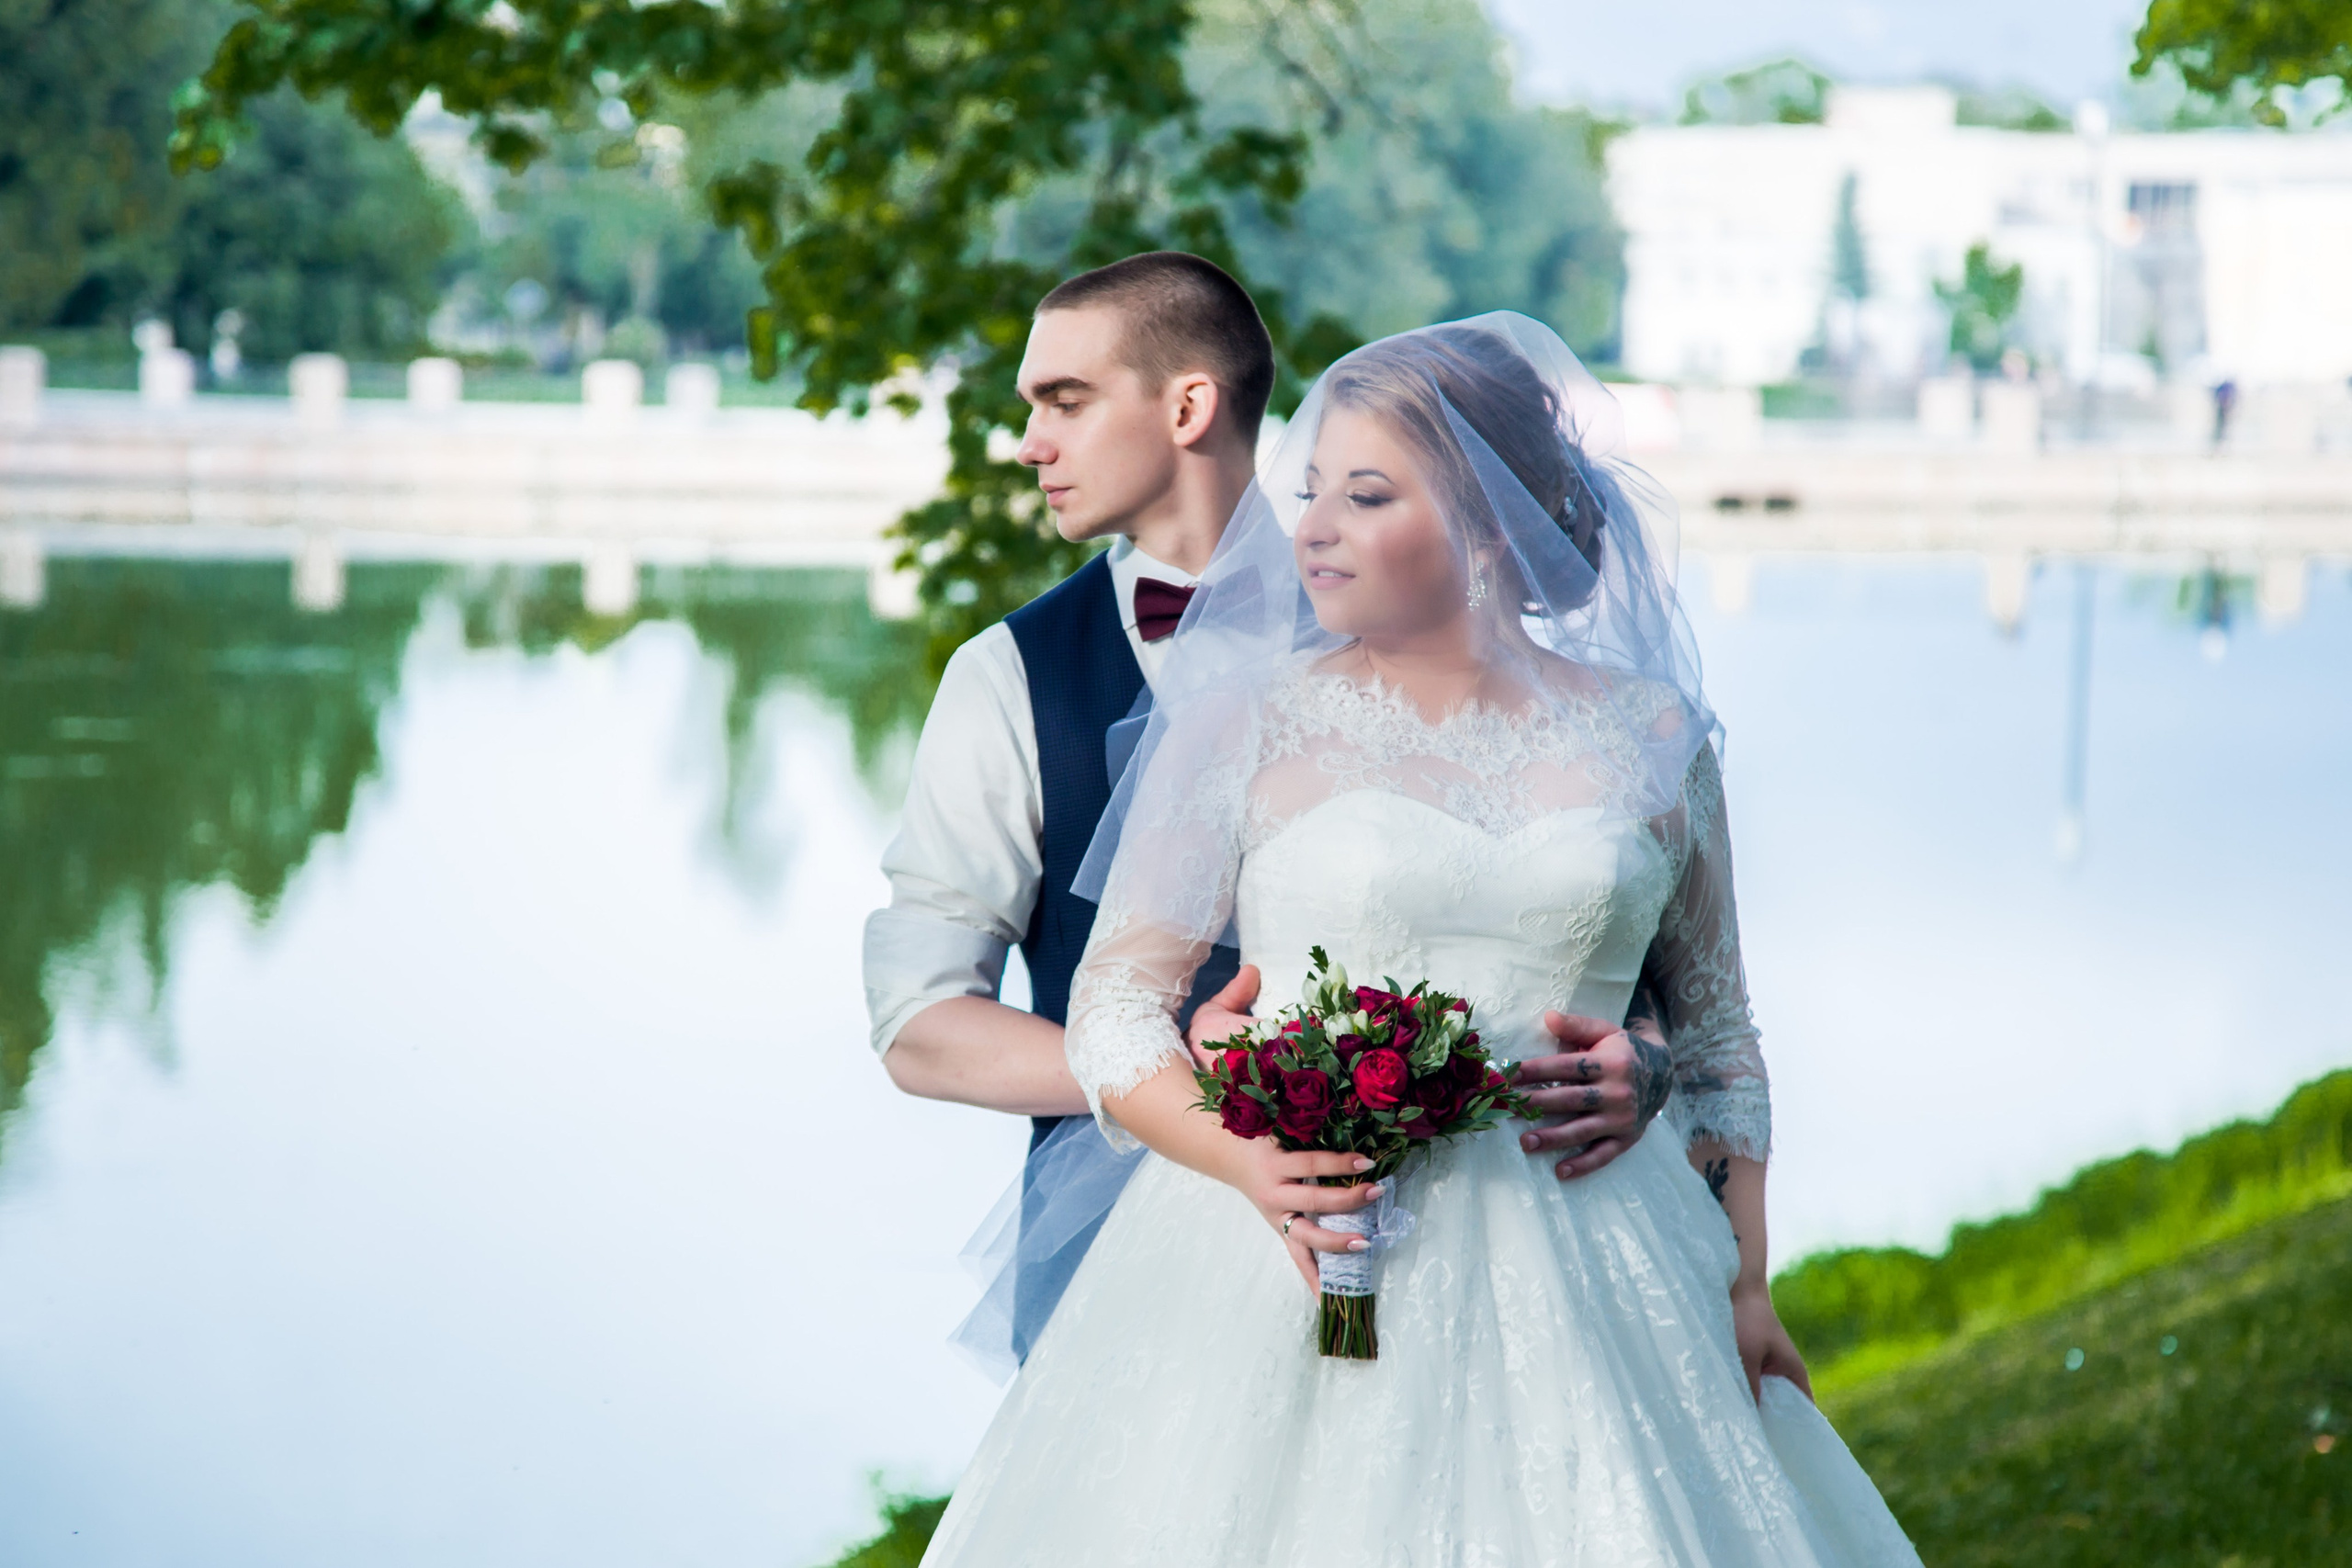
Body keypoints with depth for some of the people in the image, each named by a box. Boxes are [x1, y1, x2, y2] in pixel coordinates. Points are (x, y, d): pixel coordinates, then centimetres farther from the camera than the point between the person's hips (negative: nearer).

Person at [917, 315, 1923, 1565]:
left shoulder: (1650, 737, 7)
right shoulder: (1249, 723, 2)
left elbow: (1714, 1033, 14)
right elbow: (1111, 1013, 0)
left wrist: (1744, 1284, 5)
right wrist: (1249, 1161, -18)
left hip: (1579, 1279, 1)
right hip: (1306, 1260, -1)